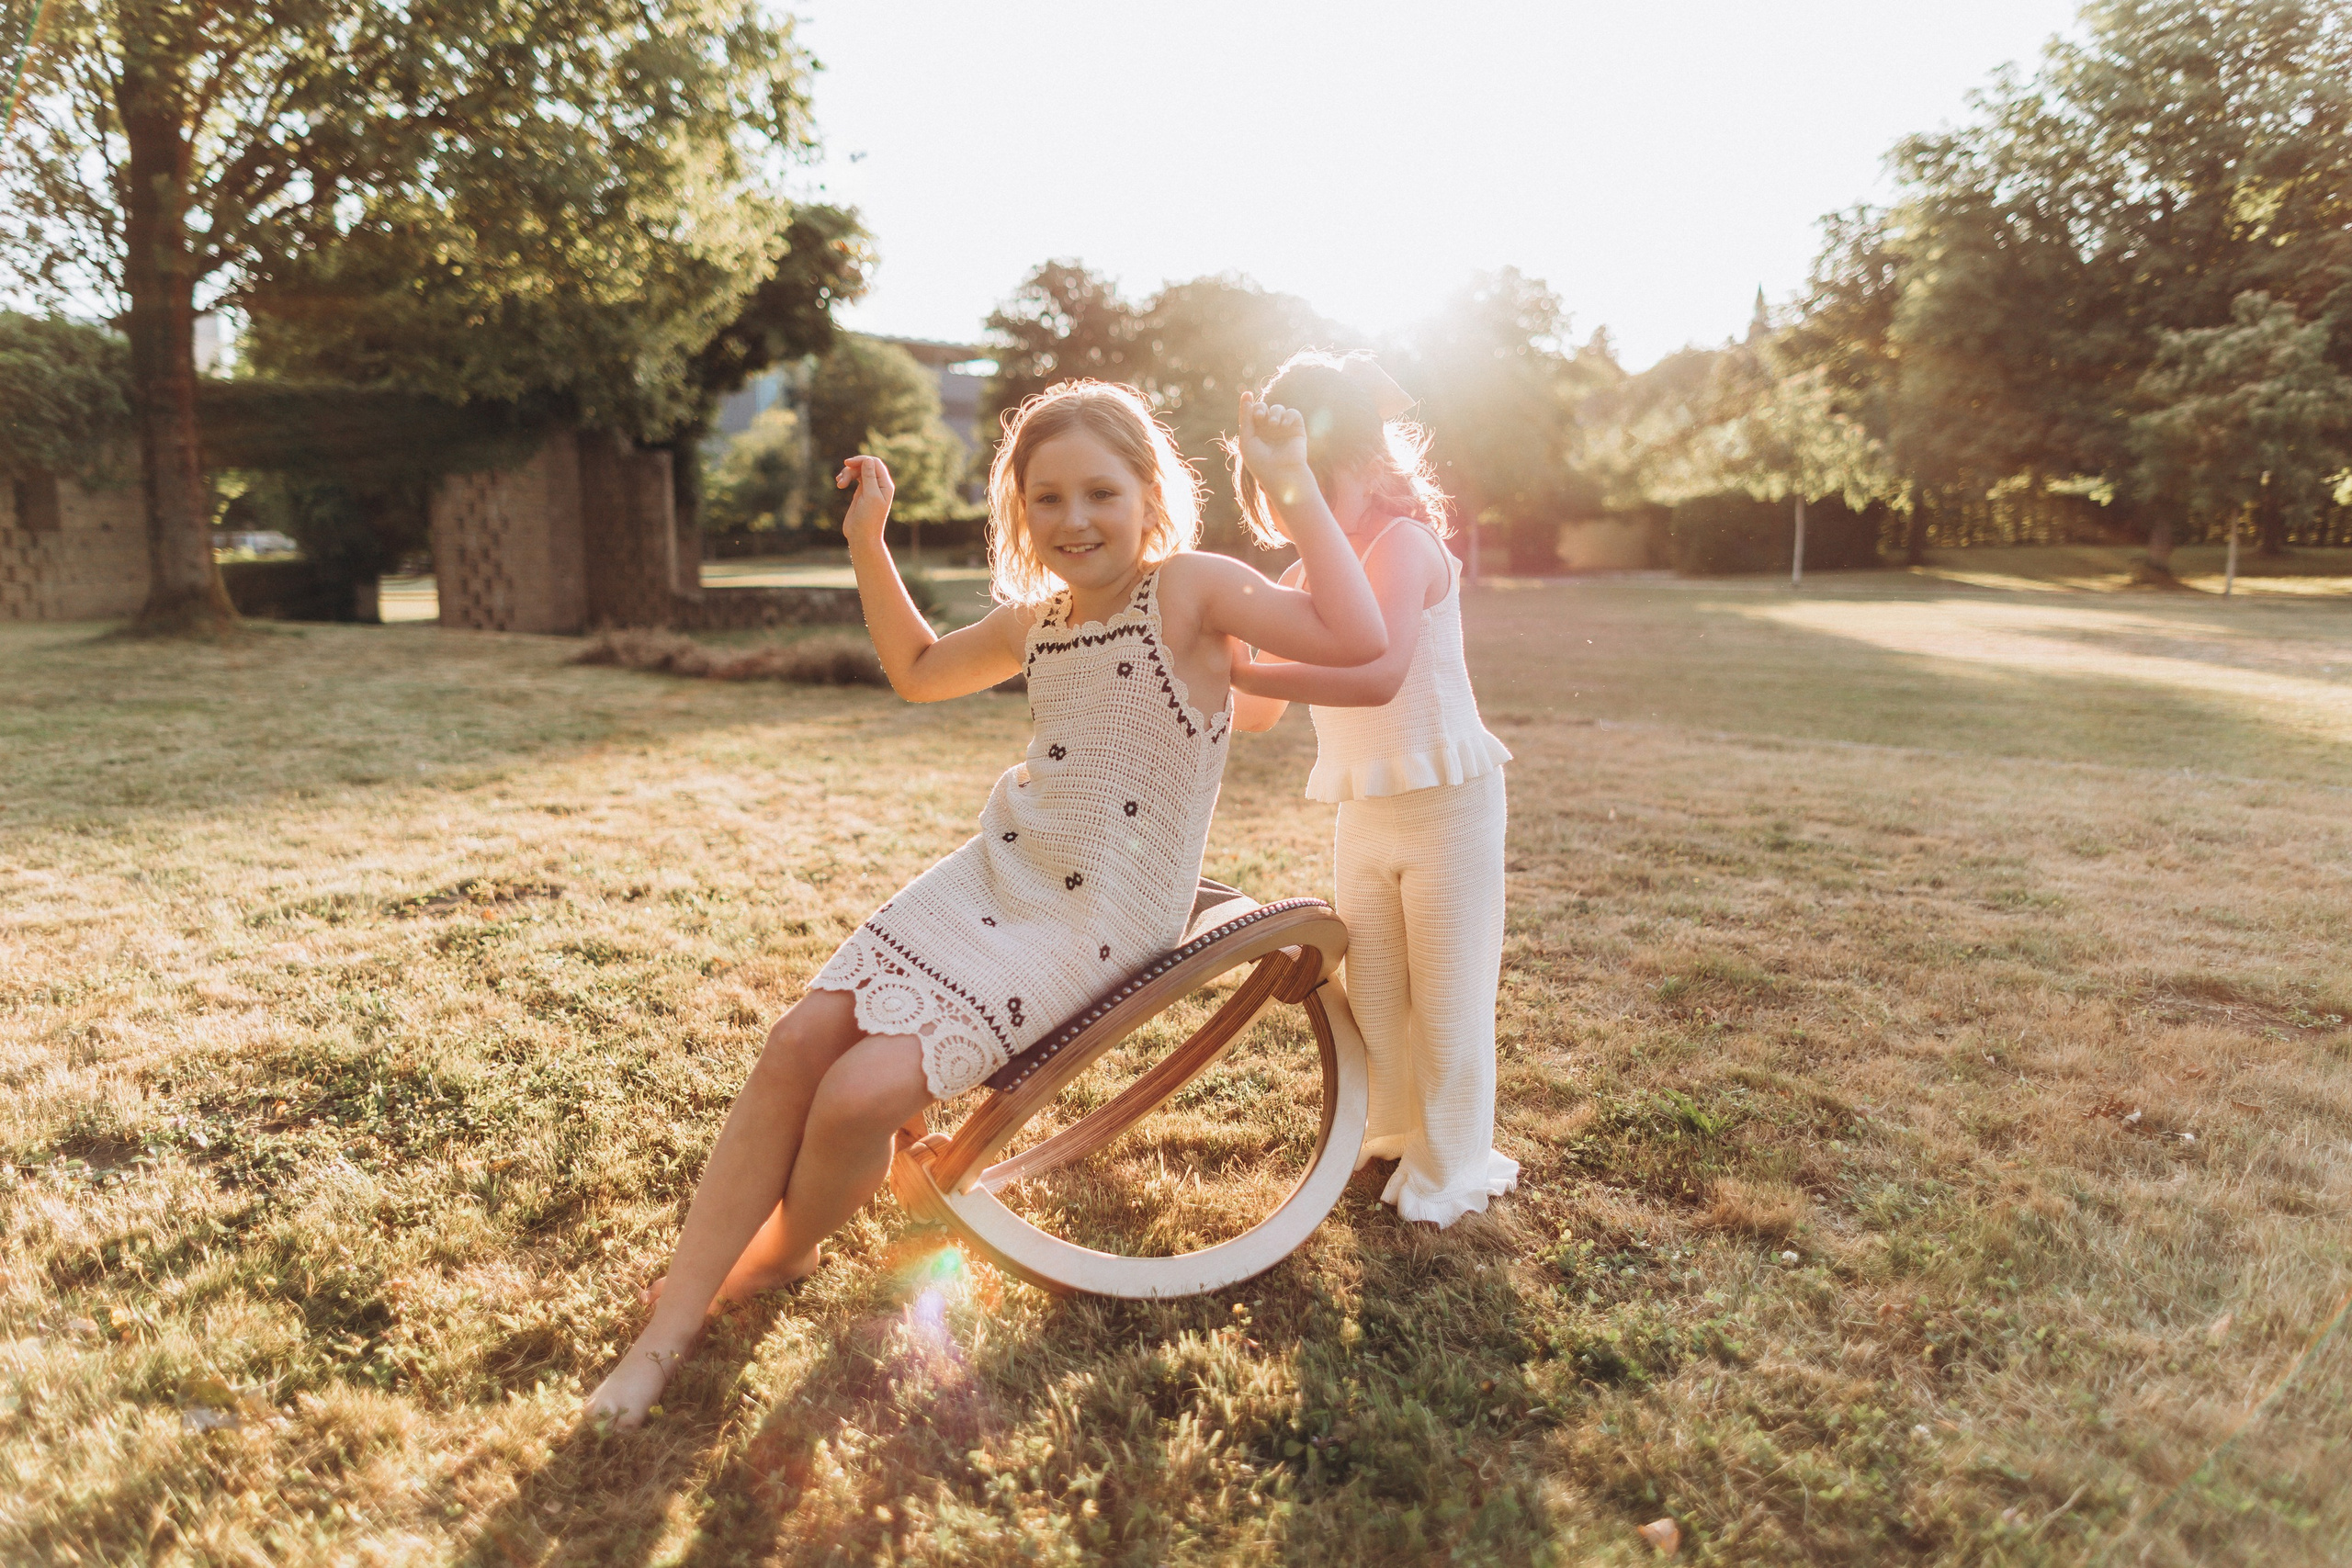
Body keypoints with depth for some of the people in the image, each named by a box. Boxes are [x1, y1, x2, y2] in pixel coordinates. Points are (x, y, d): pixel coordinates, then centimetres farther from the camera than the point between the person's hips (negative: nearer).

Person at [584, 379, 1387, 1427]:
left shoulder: (1189, 591, -11)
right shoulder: (1035, 620, 10)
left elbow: (1358, 642, -27)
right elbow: (918, 673, 30)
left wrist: (1293, 488, -24)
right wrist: (868, 543, 21)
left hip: (1095, 922, -7)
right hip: (992, 875, 7)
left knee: (861, 1095, -19)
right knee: (800, 1041, -7)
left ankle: (782, 1256, 16)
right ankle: (670, 1322, 6)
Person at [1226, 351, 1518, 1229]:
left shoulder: (1403, 546, -19)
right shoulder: (1302, 579, 6)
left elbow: (1377, 675, -38)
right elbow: (1257, 715, 8)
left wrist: (1238, 671, -40)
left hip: (1448, 802, -7)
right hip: (1361, 816, 7)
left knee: (1445, 997, 5)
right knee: (1371, 992, 15)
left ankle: (1450, 1169, 22)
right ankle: (1395, 1134, 36)